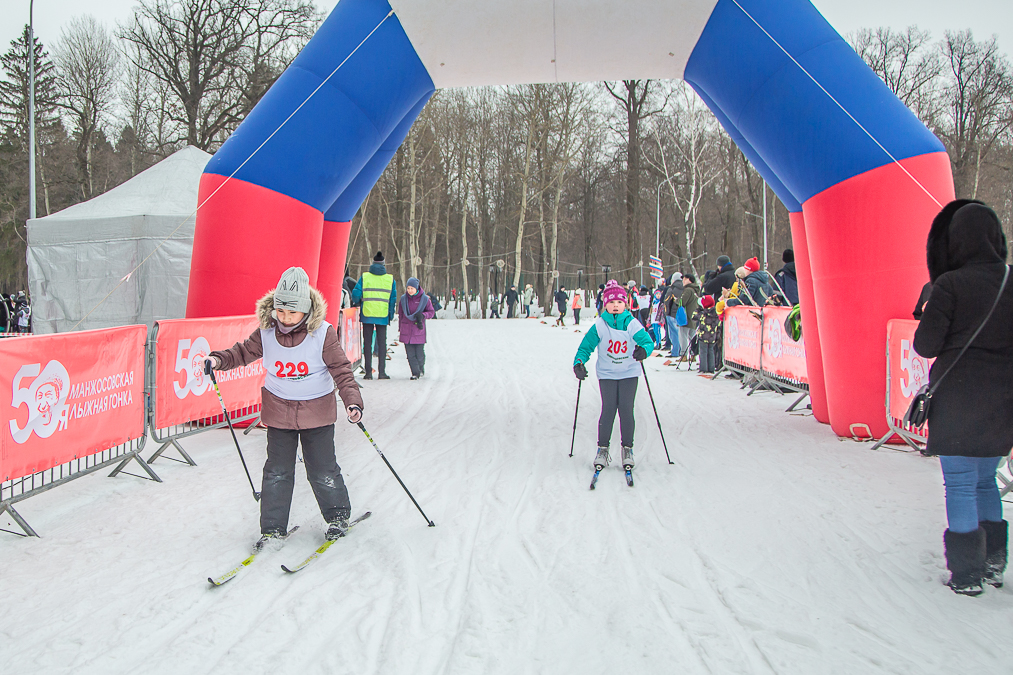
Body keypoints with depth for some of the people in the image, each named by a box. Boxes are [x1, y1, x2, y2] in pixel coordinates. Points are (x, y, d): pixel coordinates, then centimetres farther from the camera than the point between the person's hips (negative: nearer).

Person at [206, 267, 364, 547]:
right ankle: (273, 527, 20)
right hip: (278, 412, 3)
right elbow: (244, 351, 7)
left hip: (317, 412, -2)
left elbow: (341, 370, -13)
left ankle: (338, 515, 29)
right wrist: (219, 360, -11)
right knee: (277, 472, 7)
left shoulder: (323, 333, -15)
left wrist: (352, 401, -25)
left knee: (323, 471, 7)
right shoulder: (266, 332, -7)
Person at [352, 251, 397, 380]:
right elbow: (393, 299, 4)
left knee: (367, 343, 6)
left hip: (367, 315, 0)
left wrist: (356, 303, 18)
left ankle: (368, 372, 5)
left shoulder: (364, 277, -1)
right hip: (383, 316, 1)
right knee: (382, 343, 8)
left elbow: (356, 294, -4)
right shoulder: (390, 279, 3)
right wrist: (391, 316, 13)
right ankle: (382, 372, 5)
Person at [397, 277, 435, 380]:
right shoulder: (403, 299, 4)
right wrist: (400, 329, 16)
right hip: (406, 331, 2)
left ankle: (421, 368, 27)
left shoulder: (424, 299, -2)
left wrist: (422, 315, -19)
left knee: (420, 354, -1)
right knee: (410, 354, -1)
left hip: (419, 330, -2)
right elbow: (400, 315, 14)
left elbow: (432, 312, 2)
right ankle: (415, 373, 9)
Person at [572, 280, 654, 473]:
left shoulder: (632, 324, -6)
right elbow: (586, 346, -2)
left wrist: (644, 350, -35)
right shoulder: (599, 326, -5)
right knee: (608, 410, -5)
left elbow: (647, 340, -12)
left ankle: (627, 449, 13)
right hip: (607, 374, 0)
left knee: (626, 410, -2)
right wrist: (579, 362, -18)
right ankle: (603, 448, 9)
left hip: (629, 373, 0)